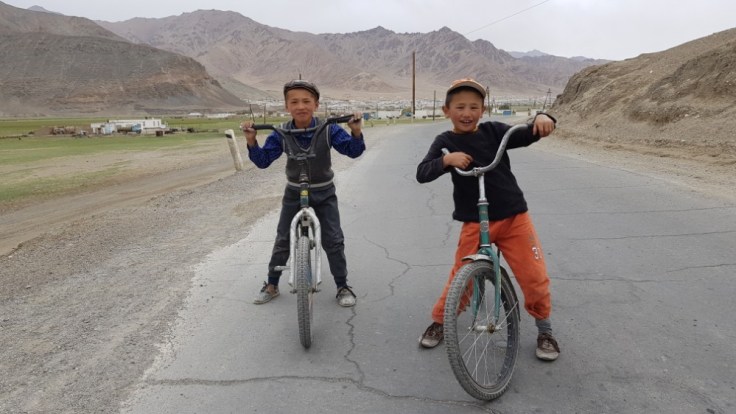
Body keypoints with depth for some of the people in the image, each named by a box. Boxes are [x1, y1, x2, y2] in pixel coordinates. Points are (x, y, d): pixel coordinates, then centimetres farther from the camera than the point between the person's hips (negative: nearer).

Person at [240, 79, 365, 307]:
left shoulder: (328, 130, -17)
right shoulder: (281, 134, -13)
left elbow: (353, 151, -21)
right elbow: (263, 161, -13)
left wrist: (356, 132, -41)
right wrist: (251, 141, -31)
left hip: (324, 193, -1)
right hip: (294, 193, 2)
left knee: (333, 241, -2)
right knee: (283, 240, 7)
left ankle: (343, 286, 15)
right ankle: (271, 285, 25)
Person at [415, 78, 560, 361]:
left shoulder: (493, 130, 1)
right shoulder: (445, 142, -1)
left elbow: (527, 136, 0)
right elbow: (422, 173, -12)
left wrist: (542, 118, -21)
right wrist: (446, 160, -29)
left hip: (514, 217, 1)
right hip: (474, 223, -1)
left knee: (535, 277, 1)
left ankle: (545, 330, 26)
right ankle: (439, 322, 29)